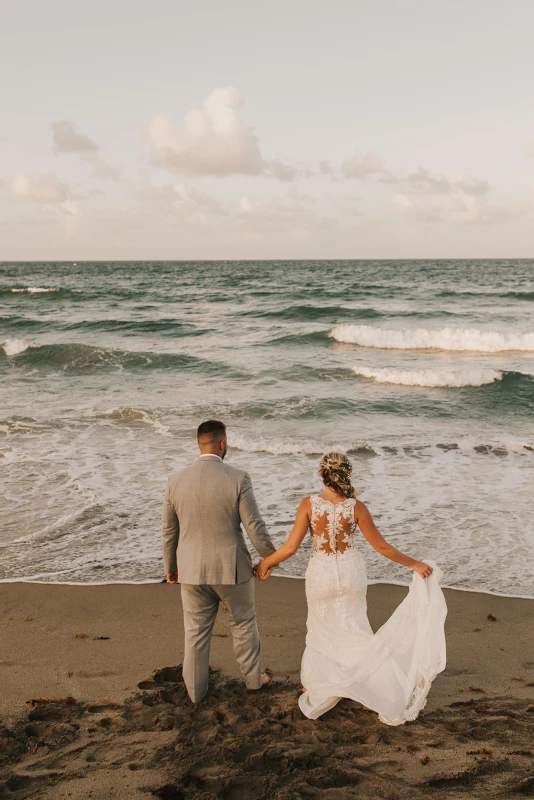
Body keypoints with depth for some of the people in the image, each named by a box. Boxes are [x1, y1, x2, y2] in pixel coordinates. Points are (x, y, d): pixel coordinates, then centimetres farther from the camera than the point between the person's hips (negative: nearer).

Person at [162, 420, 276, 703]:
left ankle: (196, 690, 28)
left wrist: (170, 567, 16)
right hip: (231, 568, -2)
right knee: (243, 624, 20)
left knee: (196, 632, 16)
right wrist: (271, 556, 5)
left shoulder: (176, 480, -6)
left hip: (192, 570, 2)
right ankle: (253, 677, 37)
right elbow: (255, 527, -13)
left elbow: (169, 532, 2)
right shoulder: (238, 478, -16)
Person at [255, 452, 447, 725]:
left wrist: (266, 562, 0)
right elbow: (381, 546, -9)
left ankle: (314, 688, 33)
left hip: (321, 574, -1)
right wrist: (414, 564, 2)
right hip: (351, 573, 1)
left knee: (321, 630, 21)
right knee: (355, 630, 16)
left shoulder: (309, 504, -17)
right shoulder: (356, 507, -15)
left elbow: (291, 547, -17)